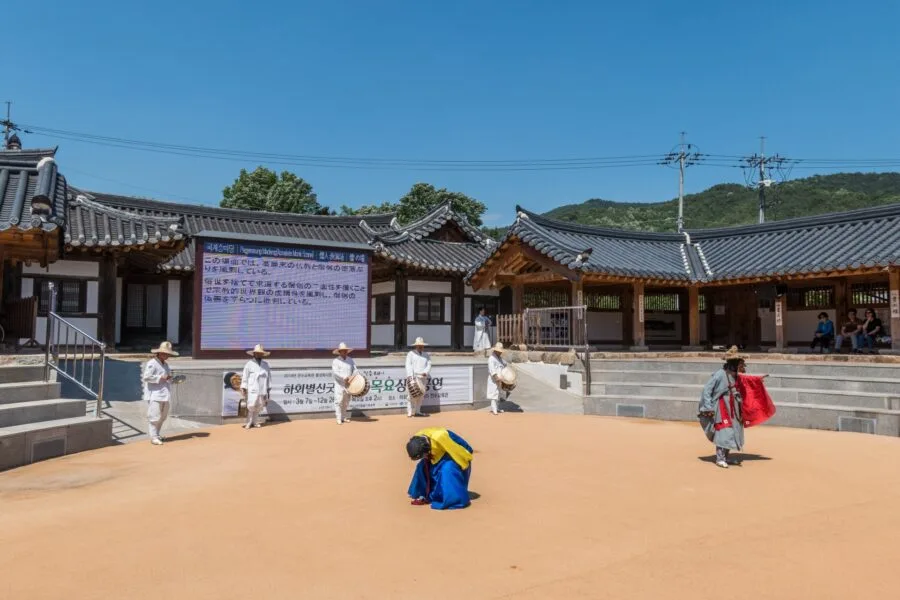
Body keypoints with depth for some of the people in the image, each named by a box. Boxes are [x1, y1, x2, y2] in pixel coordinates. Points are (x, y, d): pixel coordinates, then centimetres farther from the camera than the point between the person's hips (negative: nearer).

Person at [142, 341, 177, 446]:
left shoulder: (165, 364, 18)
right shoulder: (151, 363, -9)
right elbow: (146, 377, -18)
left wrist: (169, 377, 7)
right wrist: (160, 377, -18)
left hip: (165, 395, 9)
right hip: (155, 395, -9)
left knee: (163, 417, 14)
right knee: (155, 417, -7)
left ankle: (158, 435, 25)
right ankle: (153, 437, -2)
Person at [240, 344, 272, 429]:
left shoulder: (265, 364, 12)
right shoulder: (249, 364, 1)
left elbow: (269, 377, 14)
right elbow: (245, 376, -1)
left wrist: (269, 389, 11)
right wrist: (243, 388, -4)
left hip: (262, 390, 3)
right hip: (252, 390, -3)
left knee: (259, 406, 5)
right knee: (251, 406, -7)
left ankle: (255, 422, 15)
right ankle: (249, 423, 2)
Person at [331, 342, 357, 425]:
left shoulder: (350, 360, 11)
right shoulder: (335, 361, -4)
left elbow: (354, 370, 8)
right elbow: (335, 373, -14)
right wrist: (344, 378, -25)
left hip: (348, 384, 4)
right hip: (339, 384, -4)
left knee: (346, 402, 11)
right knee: (338, 401, -7)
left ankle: (345, 417, 21)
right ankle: (339, 419, -3)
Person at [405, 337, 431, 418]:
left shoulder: (426, 355, 19)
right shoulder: (411, 354, 7)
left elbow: (429, 365, 8)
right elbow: (408, 365, -3)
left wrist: (425, 372, -11)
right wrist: (410, 376, -17)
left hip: (423, 378, 4)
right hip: (413, 377, -4)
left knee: (421, 395, 2)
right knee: (411, 395, -9)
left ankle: (417, 411, 8)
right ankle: (410, 412, -6)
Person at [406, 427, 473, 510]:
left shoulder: (438, 438, -40)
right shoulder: (417, 440, -18)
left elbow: (456, 451, -27)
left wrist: (465, 466, -17)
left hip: (455, 454, -7)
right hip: (441, 455, 7)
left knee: (448, 470, -30)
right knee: (423, 467, -4)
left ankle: (456, 499, -20)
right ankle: (426, 496, 8)